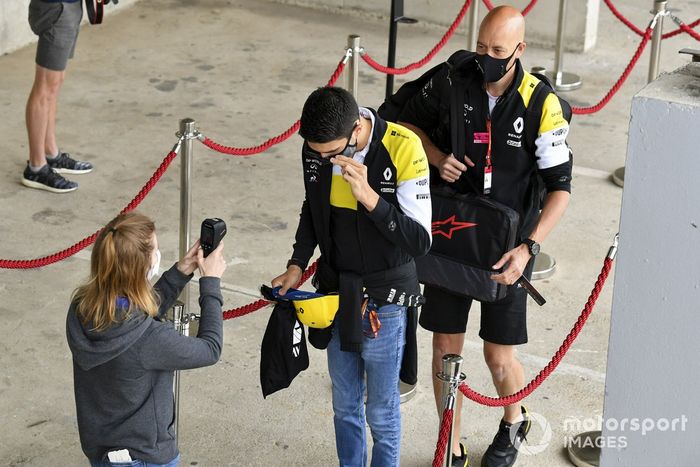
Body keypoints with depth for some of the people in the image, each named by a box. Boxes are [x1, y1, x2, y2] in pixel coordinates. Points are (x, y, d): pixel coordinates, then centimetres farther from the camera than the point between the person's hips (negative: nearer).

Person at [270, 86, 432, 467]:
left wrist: (369, 197, -34)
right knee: (345, 405, 19)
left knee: (380, 412, 9)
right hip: (336, 293, 5)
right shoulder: (317, 147, -8)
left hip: (382, 304, -5)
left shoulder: (403, 149, -24)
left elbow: (420, 241, -24)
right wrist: (297, 266, 3)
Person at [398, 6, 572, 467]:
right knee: (445, 349, 8)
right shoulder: (450, 82, -9)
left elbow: (560, 187, -13)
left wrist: (528, 248, -24)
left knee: (499, 357, 5)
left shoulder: (543, 106, -17)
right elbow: (410, 121, 11)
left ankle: (513, 423, 39)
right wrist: (436, 157, -10)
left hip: (506, 248, -2)